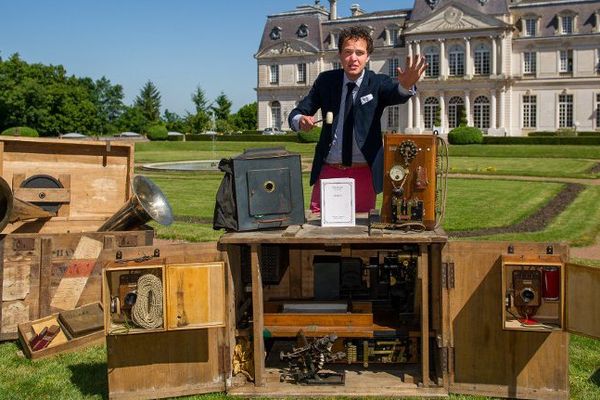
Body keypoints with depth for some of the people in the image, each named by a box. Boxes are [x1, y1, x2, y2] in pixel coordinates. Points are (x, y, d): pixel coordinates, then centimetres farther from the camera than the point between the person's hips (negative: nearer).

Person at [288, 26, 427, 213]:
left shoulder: (377, 83, -3)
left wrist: (405, 85, -49)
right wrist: (301, 120, -21)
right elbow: (295, 114, 4)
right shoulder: (326, 80, 2)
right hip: (328, 171, 1)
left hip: (363, 173, -1)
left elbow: (396, 94, -25)